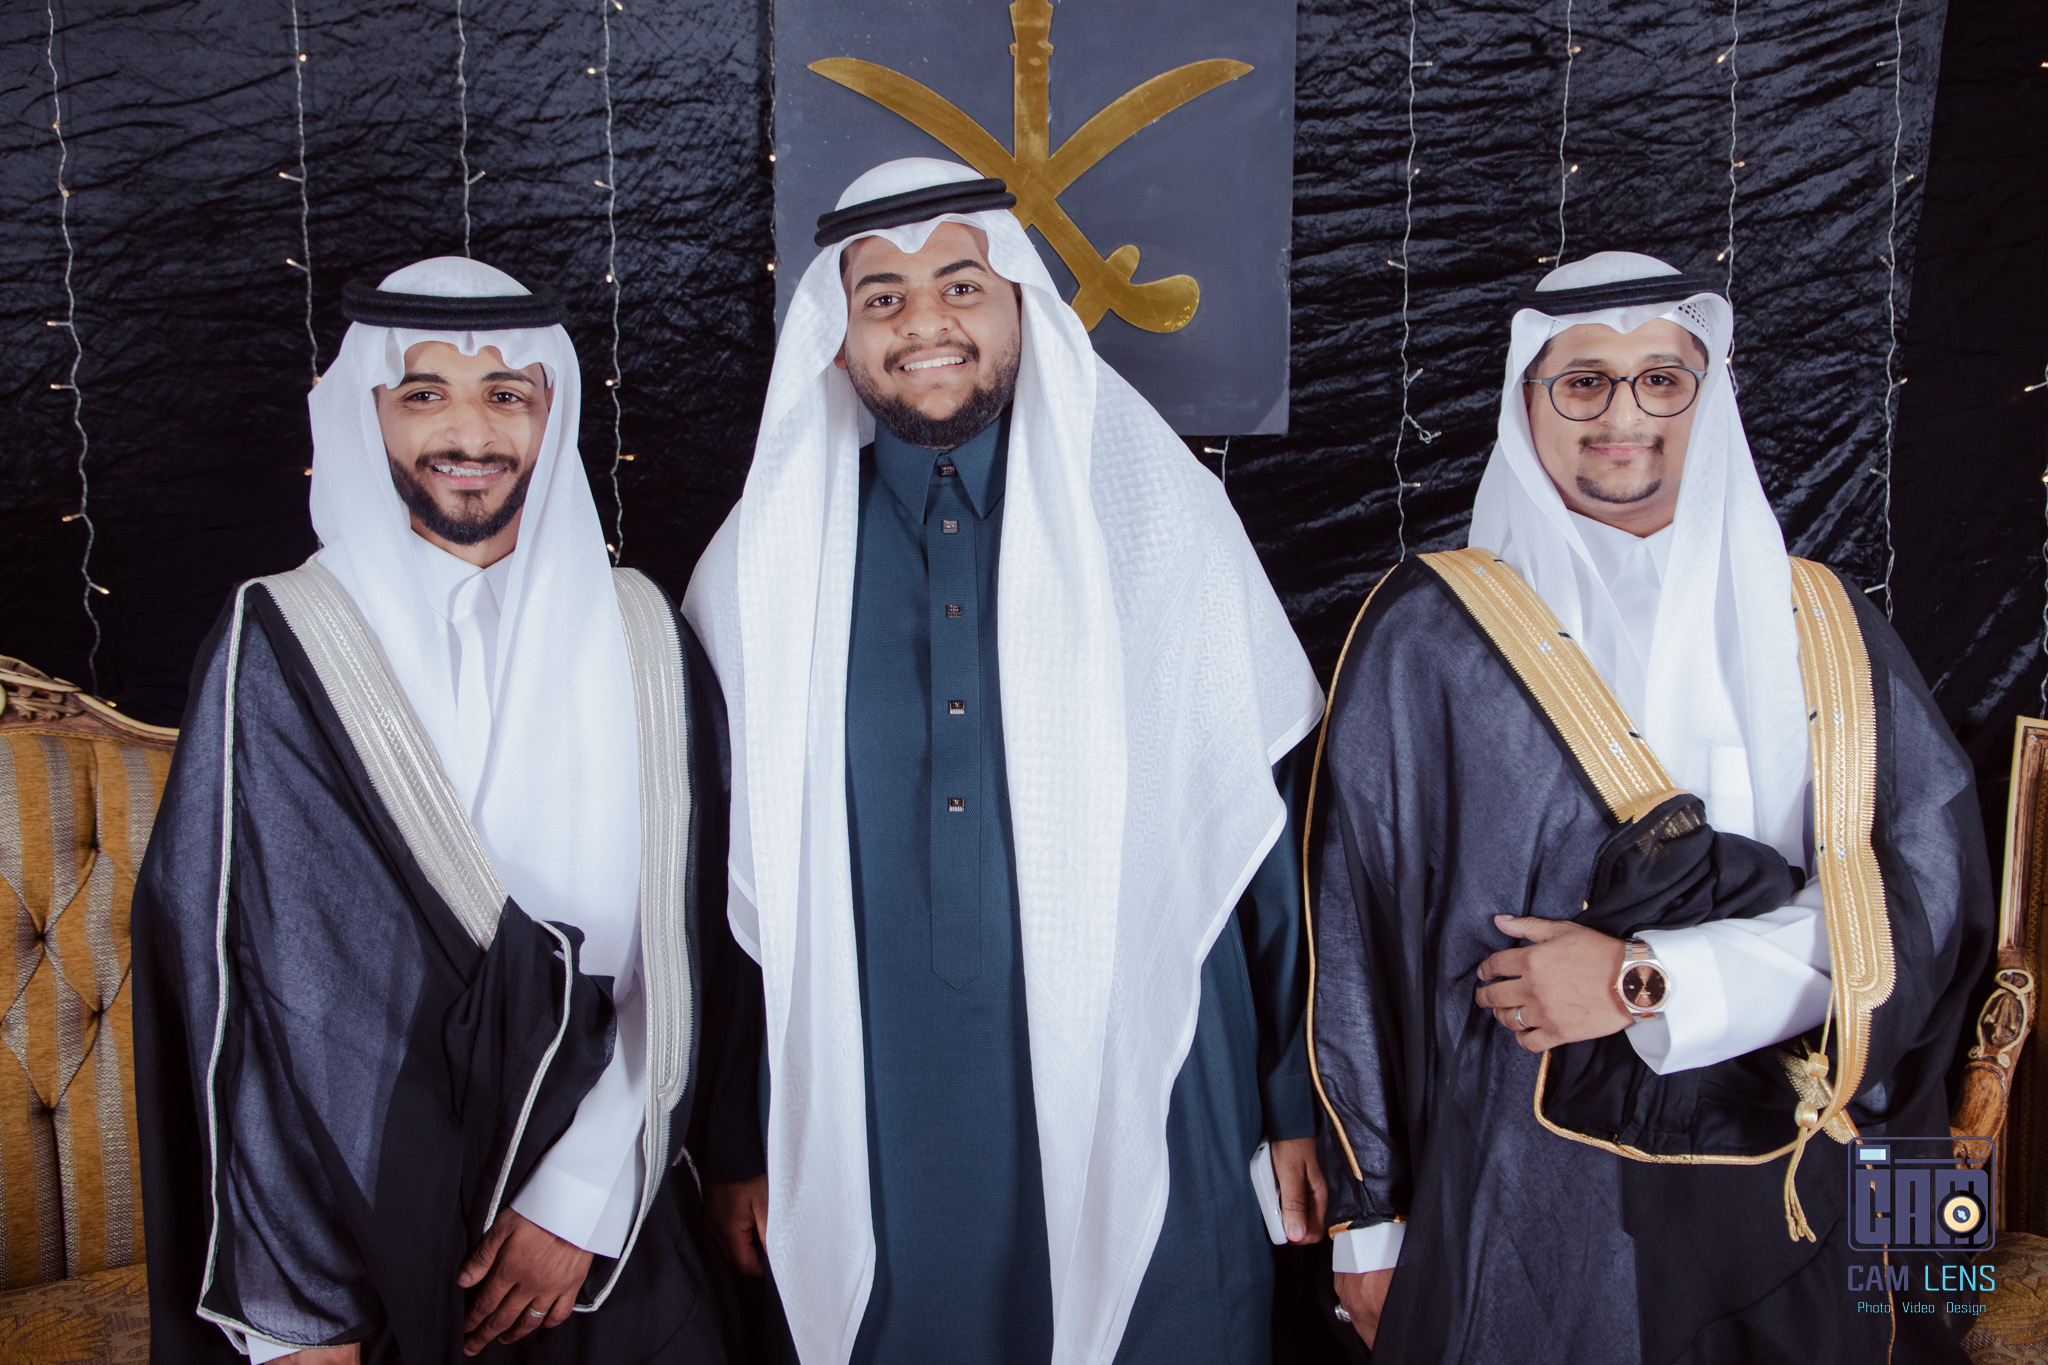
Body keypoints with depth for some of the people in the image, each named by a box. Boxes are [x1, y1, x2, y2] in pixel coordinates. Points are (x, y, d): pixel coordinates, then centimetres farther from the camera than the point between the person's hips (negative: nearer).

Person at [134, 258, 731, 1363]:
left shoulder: (639, 640, 0)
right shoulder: (278, 649, -6)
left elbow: (676, 944, -3)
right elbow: (221, 972, -8)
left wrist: (582, 1198, -10)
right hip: (360, 1219, -1)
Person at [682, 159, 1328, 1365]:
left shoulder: (1158, 518, -1)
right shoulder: (768, 565, 3)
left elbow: (1269, 820, 0)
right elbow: (735, 873, 7)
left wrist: (1299, 1106, -1)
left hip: (1141, 1119, -1)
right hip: (873, 1142, 1)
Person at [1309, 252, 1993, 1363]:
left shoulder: (1818, 626, 4)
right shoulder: (1431, 631, -5)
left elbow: (1929, 886, -5)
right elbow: (1355, 926, -4)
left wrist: (1652, 986, -17)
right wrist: (1368, 1217, -3)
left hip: (1798, 1195, 3)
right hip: (1527, 1202, -3)